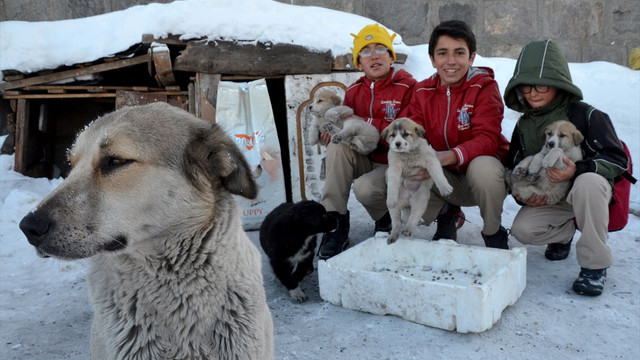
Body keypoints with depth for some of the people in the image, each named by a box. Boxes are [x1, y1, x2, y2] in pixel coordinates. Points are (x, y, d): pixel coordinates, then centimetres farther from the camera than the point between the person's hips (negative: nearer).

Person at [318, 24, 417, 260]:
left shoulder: (408, 87, -13)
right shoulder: (354, 91, 6)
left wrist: (366, 123, -21)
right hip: (366, 159, 6)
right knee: (337, 146, -22)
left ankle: (386, 219, 8)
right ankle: (335, 226, -20)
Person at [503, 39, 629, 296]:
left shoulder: (585, 115, -14)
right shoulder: (524, 125, 3)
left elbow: (617, 158, -16)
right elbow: (513, 167, 9)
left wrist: (578, 170, -34)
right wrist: (521, 195, -12)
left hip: (589, 190, -4)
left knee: (589, 181, -40)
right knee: (521, 230, -23)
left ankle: (594, 264, -24)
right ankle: (564, 232, 16)